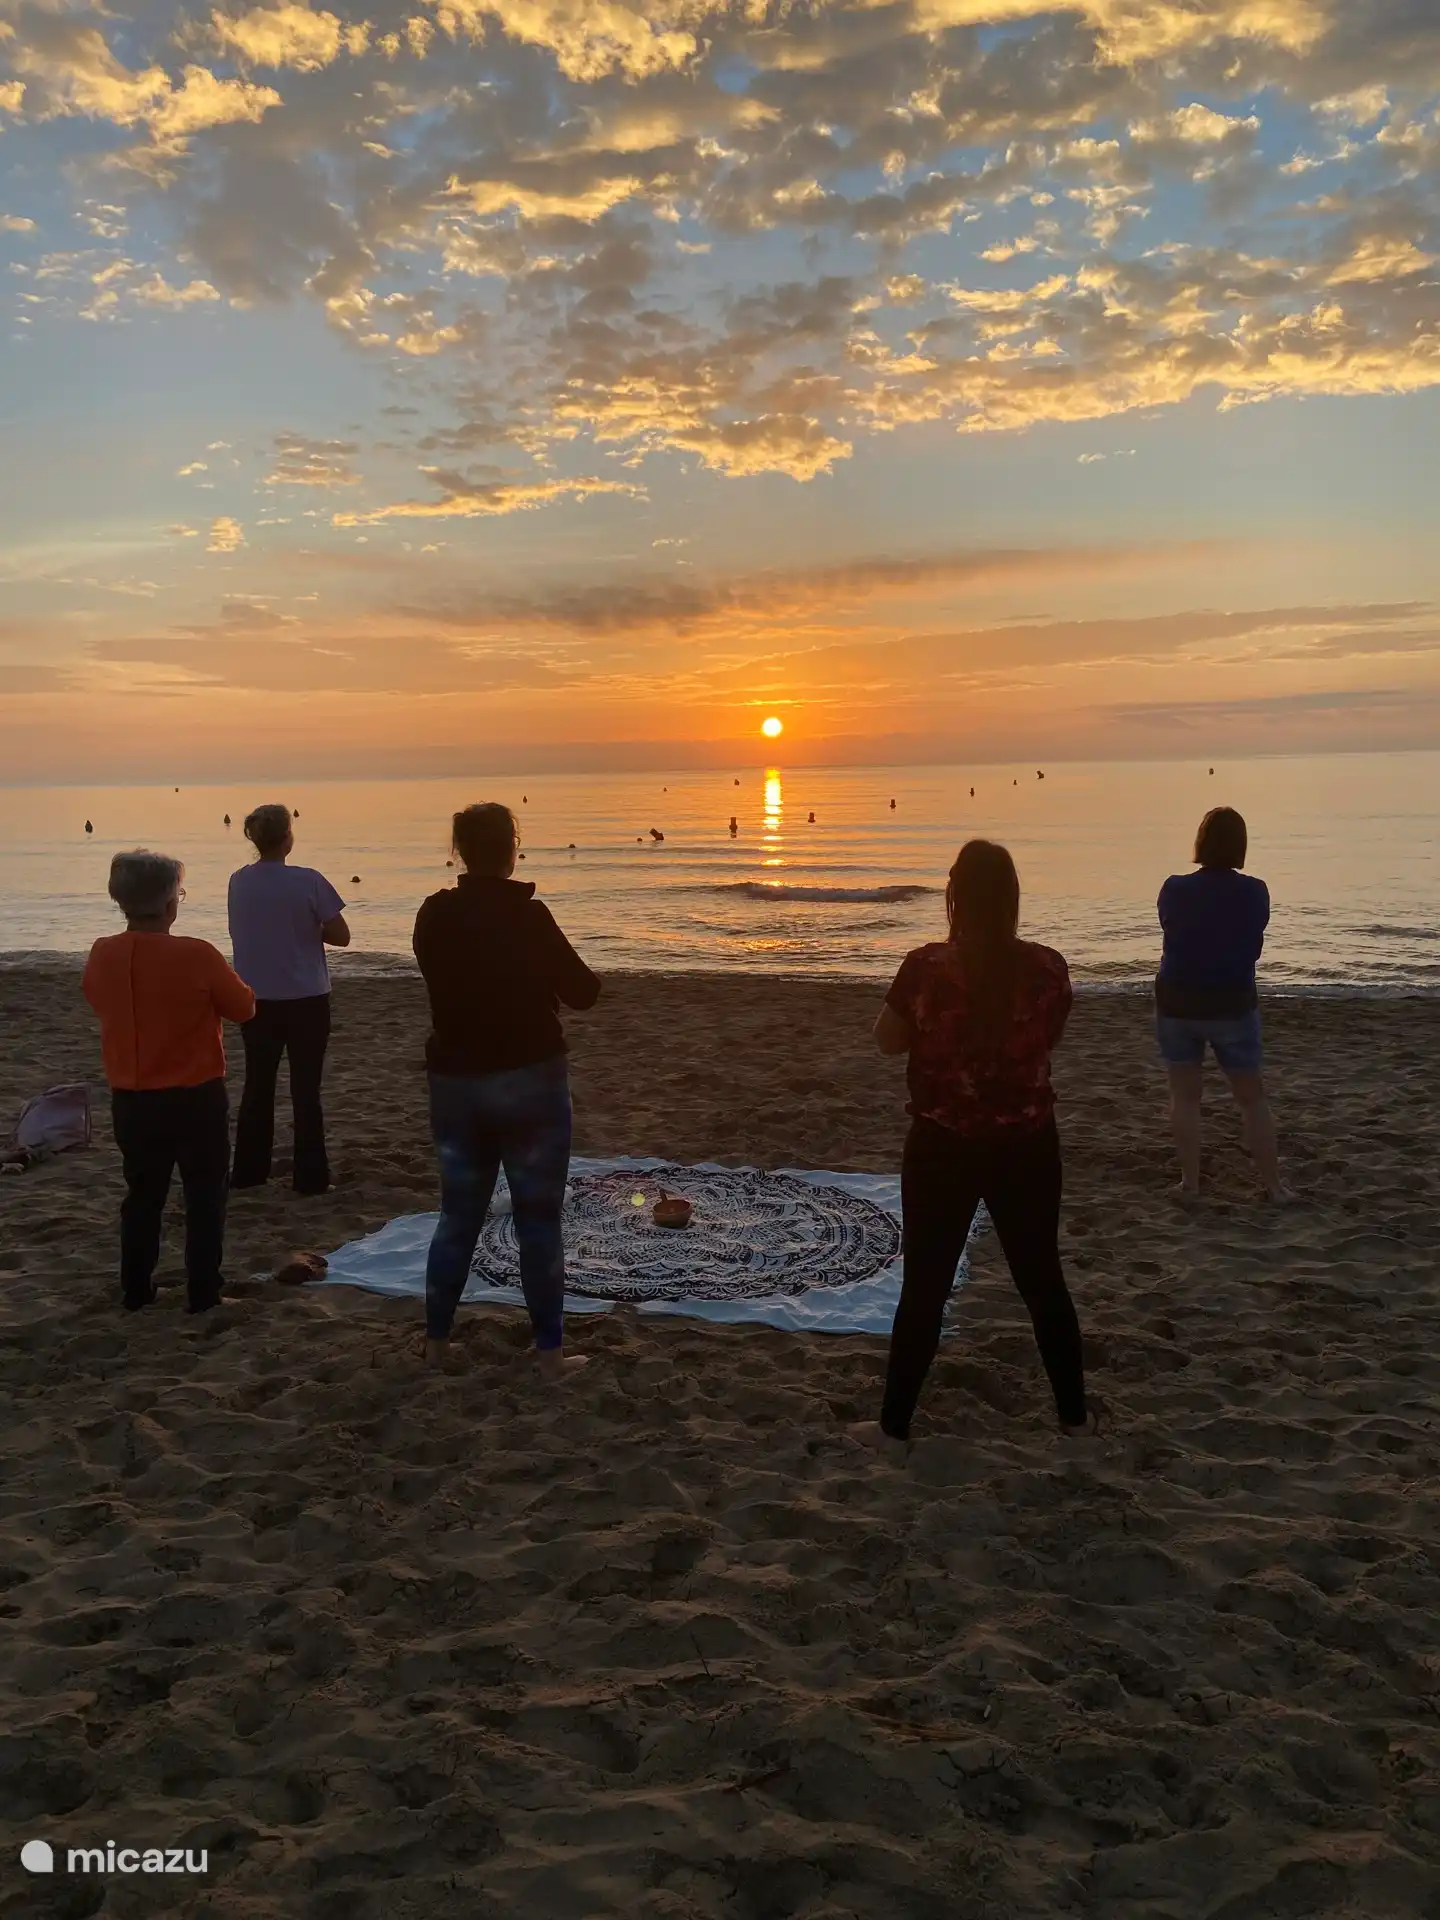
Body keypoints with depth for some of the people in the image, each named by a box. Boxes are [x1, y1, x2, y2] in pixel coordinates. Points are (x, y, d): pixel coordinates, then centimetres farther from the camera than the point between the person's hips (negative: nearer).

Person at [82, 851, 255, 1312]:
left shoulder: (102, 955, -6)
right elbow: (244, 1007, -7)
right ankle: (204, 1293, 14)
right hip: (196, 1098, -4)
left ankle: (135, 1289, 27)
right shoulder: (197, 955, -20)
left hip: (131, 1099, 5)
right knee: (204, 1195, 9)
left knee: (142, 1193, 19)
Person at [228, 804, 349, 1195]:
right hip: (305, 1000, -4)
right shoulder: (308, 881, -16)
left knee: (257, 1086, 16)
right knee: (305, 1089, 5)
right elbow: (341, 936, -10)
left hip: (257, 999, 4)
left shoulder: (238, 882, -2)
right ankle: (310, 1177, 9)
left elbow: (239, 933, 12)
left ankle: (248, 1171, 23)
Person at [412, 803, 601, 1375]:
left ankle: (435, 1342, 24)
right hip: (529, 1080, -4)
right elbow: (584, 991, -7)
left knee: (458, 1216, 17)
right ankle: (550, 1350, 13)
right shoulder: (527, 915, -15)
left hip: (455, 1080, 5)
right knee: (538, 1220, 5)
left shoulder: (433, 914, 0)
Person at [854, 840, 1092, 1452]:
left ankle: (894, 1424, 21)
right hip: (1027, 1146, 3)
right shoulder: (1049, 967, -8)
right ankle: (1075, 1415, 32)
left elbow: (888, 1040, -1)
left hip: (943, 1147, -2)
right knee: (1043, 1280, 19)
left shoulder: (925, 968, -16)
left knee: (925, 1287, 10)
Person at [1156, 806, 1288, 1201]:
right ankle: (1273, 1184, 16)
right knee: (1252, 1097, 11)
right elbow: (1253, 942, 5)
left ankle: (1190, 1181, 15)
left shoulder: (1174, 889, -10)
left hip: (1177, 1003, 1)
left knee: (1185, 1095, 12)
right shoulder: (1254, 892, -11)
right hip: (1232, 1005, 0)